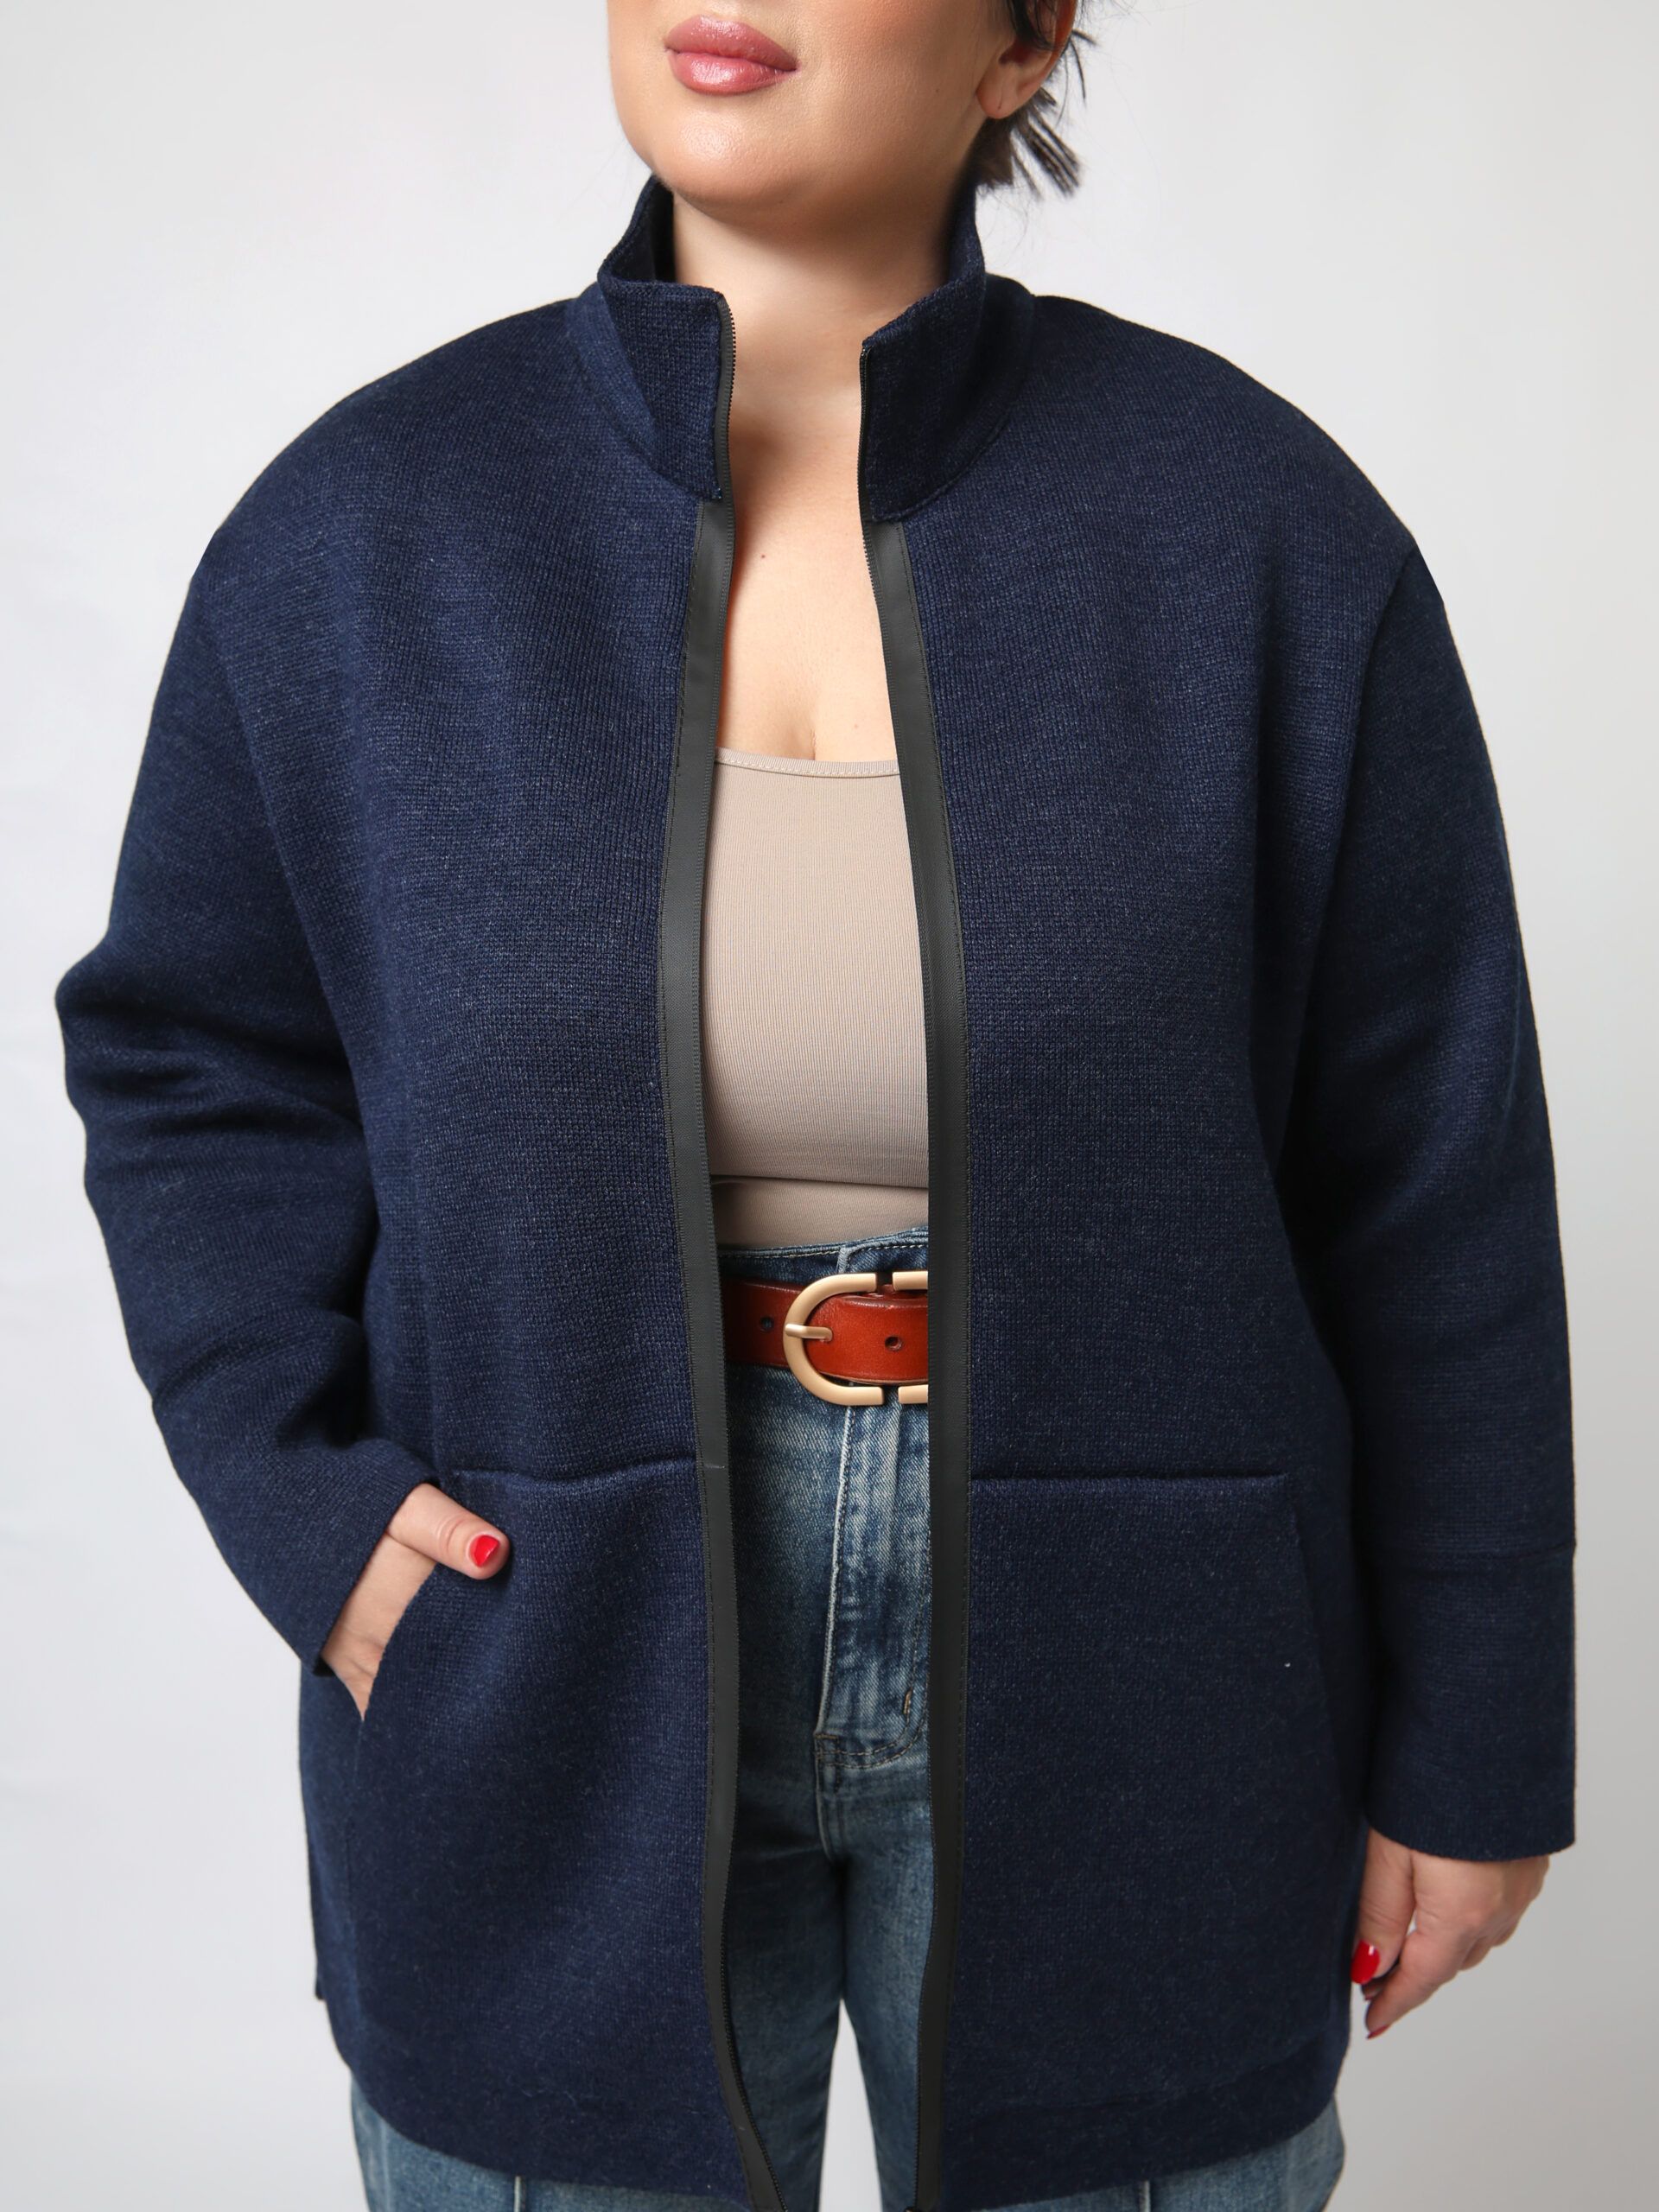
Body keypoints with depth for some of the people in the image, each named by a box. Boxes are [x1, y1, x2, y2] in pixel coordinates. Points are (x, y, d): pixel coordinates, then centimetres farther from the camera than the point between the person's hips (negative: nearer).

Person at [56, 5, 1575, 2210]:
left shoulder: (1260, 526, -7)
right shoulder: (356, 527, -3)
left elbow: (1432, 1181, -3)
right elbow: (190, 1055, 7)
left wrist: (1468, 1743, 1)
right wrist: (299, 1492, -8)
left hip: (1107, 1712, 0)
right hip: (556, 1694, 1)